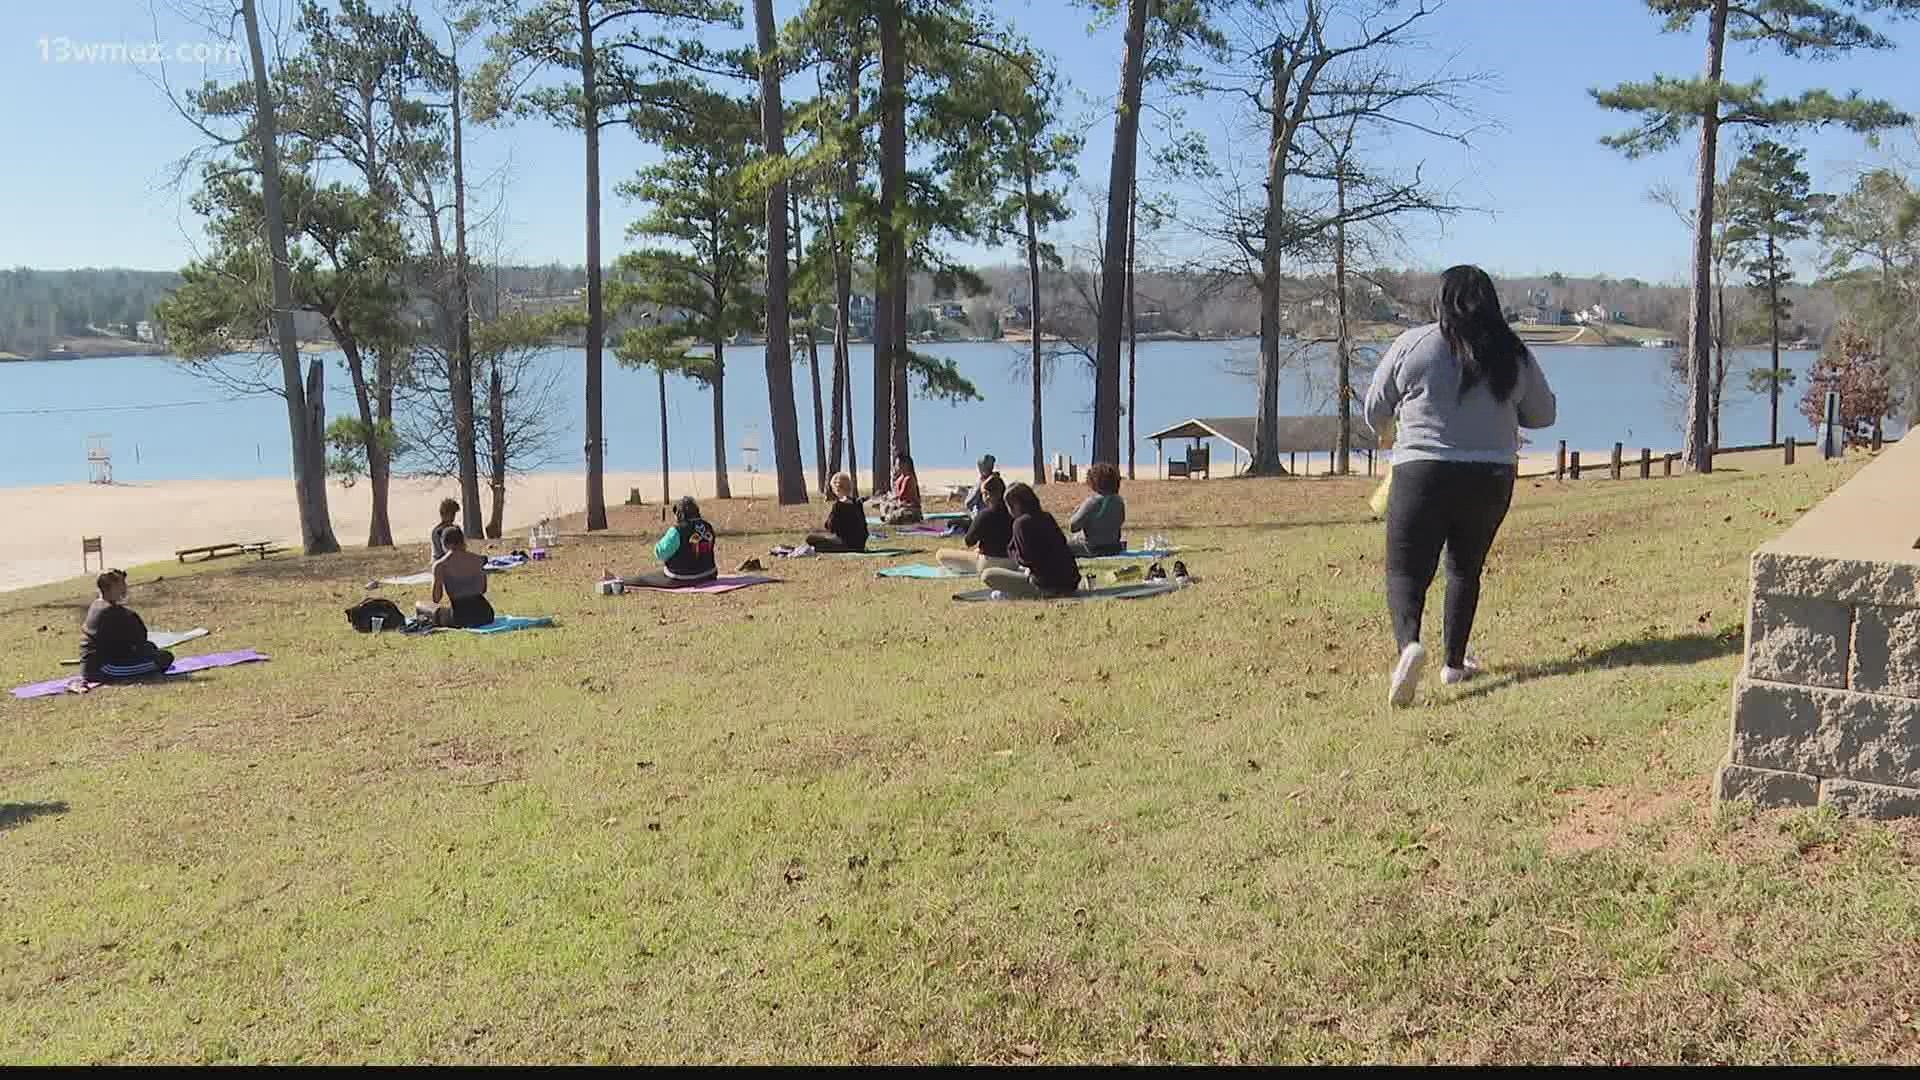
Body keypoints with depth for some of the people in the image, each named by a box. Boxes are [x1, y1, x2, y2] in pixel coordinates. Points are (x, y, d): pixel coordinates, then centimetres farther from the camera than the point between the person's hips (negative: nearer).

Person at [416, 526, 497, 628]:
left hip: (460, 617, -4)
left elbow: (436, 599, -1)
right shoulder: (478, 559, 5)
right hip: (485, 614, 4)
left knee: (419, 605, 16)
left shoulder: (439, 565, -4)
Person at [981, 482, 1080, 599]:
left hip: (1048, 585, -8)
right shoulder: (1047, 517, 12)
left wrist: (1012, 550, 7)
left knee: (987, 575, -9)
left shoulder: (1021, 522, -10)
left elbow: (1025, 558, -14)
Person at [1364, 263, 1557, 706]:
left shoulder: (1412, 345, -6)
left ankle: (1409, 643, -25)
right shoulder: (1514, 355, 1)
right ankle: (1454, 663, 25)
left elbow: (1374, 412, 3)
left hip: (1422, 474, -3)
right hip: (1491, 478, 3)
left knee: (1405, 571, 2)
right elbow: (1543, 414, 13)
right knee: (1465, 570, 20)